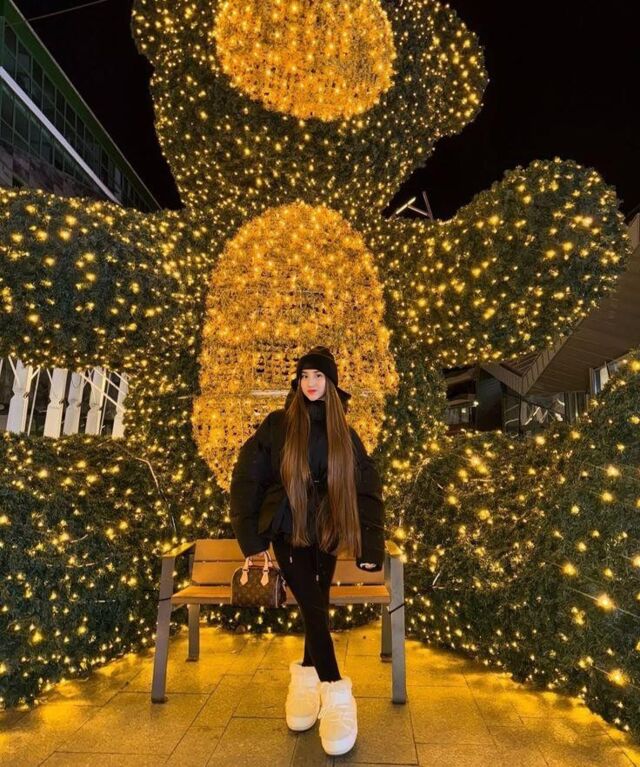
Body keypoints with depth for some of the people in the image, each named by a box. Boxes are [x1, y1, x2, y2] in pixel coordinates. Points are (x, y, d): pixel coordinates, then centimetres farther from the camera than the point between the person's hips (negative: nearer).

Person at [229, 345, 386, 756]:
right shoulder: (277, 424, -3)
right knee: (313, 605, -12)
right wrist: (251, 536, -2)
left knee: (318, 605, 6)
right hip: (288, 531, -2)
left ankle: (307, 677, 29)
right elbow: (247, 477, 0)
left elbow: (368, 488, 4)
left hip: (326, 533, 3)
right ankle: (336, 695, -2)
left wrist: (371, 544, -3)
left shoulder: (345, 433, 4)